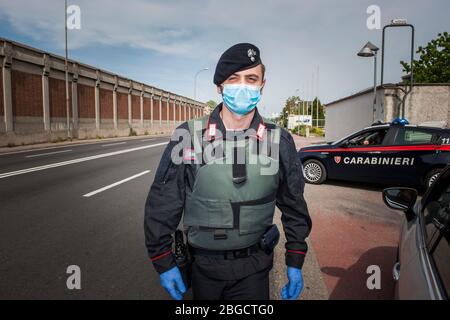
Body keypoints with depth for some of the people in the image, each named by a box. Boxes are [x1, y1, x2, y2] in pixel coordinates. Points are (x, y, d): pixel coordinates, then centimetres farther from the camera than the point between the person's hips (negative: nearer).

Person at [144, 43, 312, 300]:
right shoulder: (189, 136, -10)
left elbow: (294, 207, 4)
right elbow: (163, 204, -4)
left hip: (253, 269, 0)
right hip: (203, 266, 1)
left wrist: (295, 262, 5)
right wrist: (164, 262, -2)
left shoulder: (279, 141, -5)